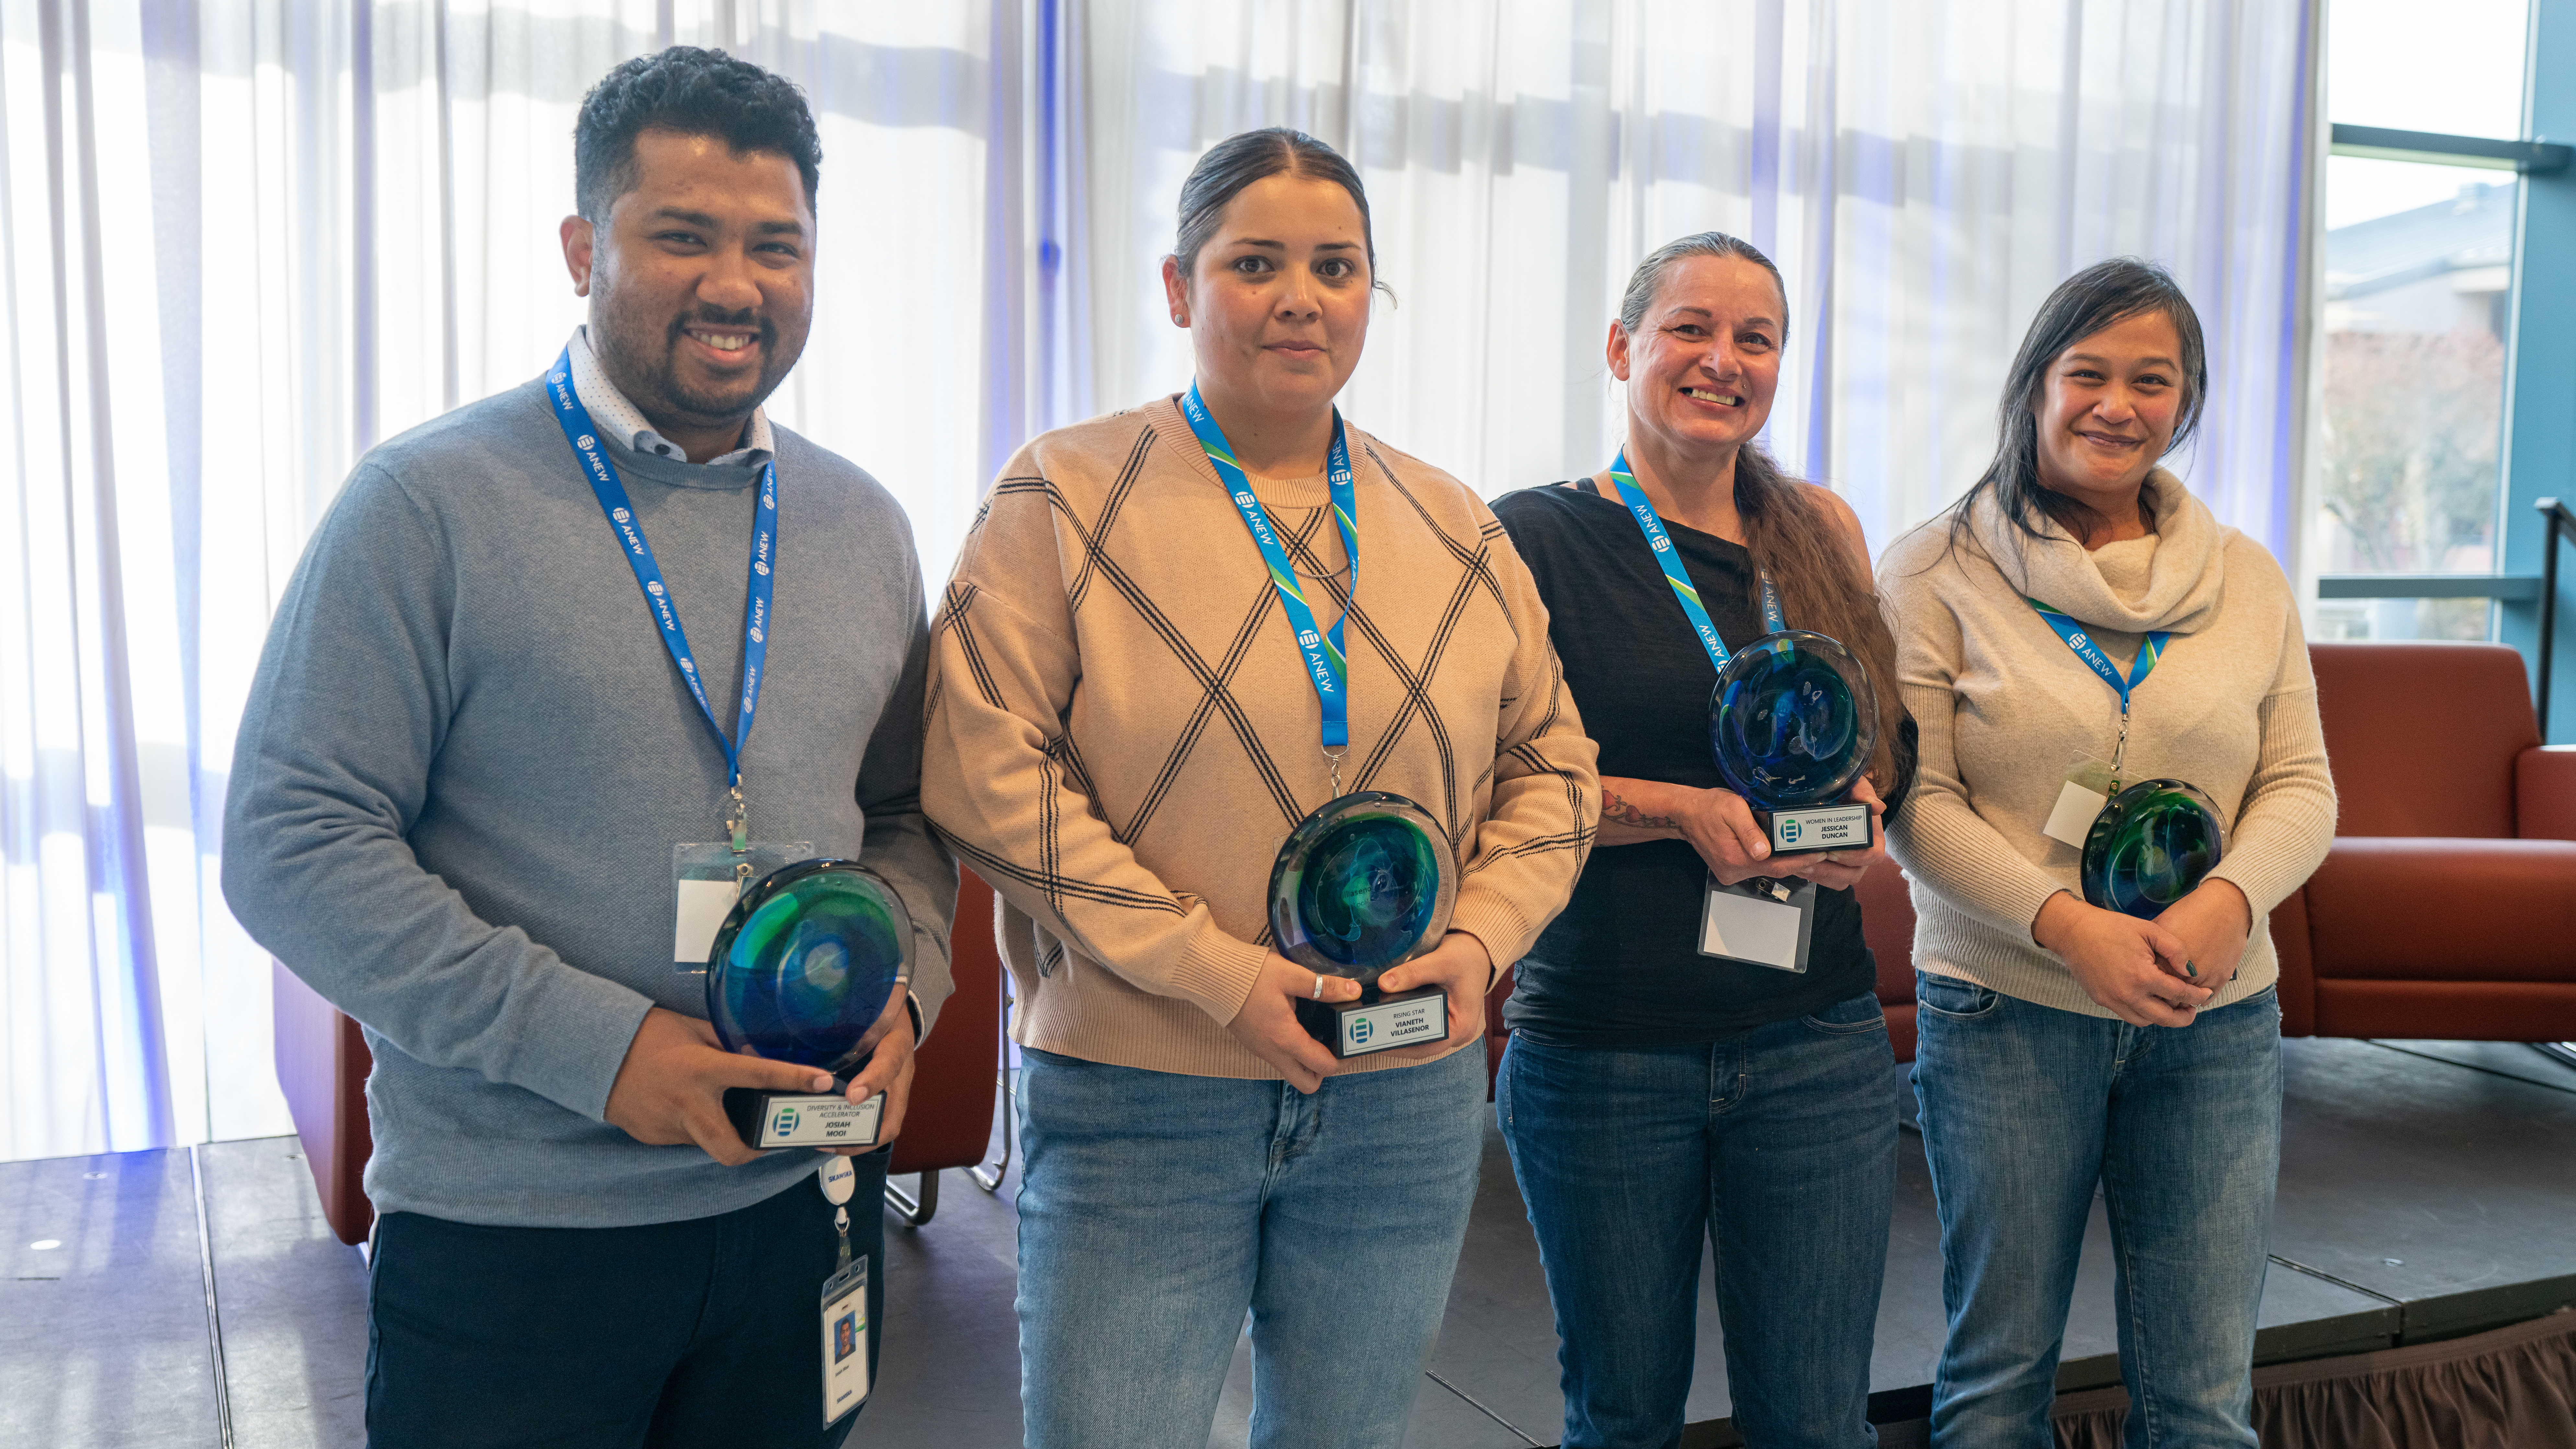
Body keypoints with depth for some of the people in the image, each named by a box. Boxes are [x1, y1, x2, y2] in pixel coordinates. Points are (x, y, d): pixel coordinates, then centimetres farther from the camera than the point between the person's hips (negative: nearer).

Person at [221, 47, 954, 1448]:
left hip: (803, 1199, 5)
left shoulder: (860, 526, 7)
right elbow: (290, 846, -12)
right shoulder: (430, 502, -9)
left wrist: (903, 979, -6)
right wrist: (589, 1043, -19)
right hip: (507, 1229, -4)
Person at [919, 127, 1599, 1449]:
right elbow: (984, 772, -11)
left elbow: (1548, 764, 14)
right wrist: (1214, 970, -16)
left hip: (1408, 1104, 4)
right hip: (1136, 1103, -4)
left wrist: (1481, 938, -5)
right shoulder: (1066, 498, -4)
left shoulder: (1453, 530, 9)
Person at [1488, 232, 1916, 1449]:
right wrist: (1680, 811, -17)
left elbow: (1893, 738, 18)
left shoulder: (1822, 532, 9)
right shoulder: (1534, 538, -4)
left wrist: (1859, 800, -4)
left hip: (1816, 1040, 3)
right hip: (1600, 1048, -3)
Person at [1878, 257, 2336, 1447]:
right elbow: (1915, 801, -8)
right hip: (2005, 1012, -3)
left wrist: (2230, 899, -14)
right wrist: (2069, 924, -20)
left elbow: (2302, 784, 7)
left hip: (2215, 1019, 3)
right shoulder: (1938, 573, -3)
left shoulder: (2248, 579, 9)